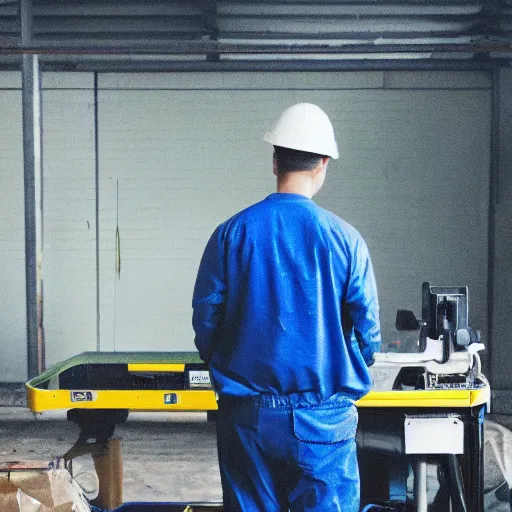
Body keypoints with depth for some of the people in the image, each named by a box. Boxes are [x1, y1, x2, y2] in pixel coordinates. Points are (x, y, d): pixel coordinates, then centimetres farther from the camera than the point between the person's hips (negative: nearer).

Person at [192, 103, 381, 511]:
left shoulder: (231, 233, -4)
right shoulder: (345, 239, -7)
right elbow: (368, 333, -3)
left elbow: (204, 322, 0)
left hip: (248, 416, 2)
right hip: (323, 418, -2)